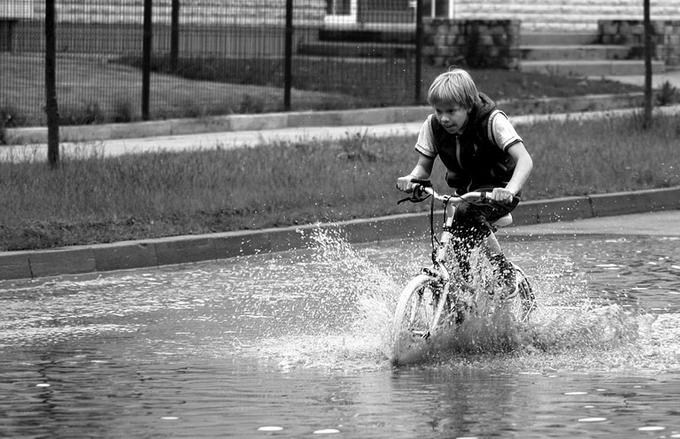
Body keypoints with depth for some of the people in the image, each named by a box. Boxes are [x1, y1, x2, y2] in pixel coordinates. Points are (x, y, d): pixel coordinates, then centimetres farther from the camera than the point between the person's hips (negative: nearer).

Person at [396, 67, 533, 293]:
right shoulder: (433, 126, -11)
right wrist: (411, 179, -28)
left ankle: (504, 272, -22)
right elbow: (424, 166, -3)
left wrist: (510, 190, -53)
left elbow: (524, 160, -34)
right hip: (465, 190, 5)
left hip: (498, 191, -5)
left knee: (466, 213, -34)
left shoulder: (492, 121, -24)